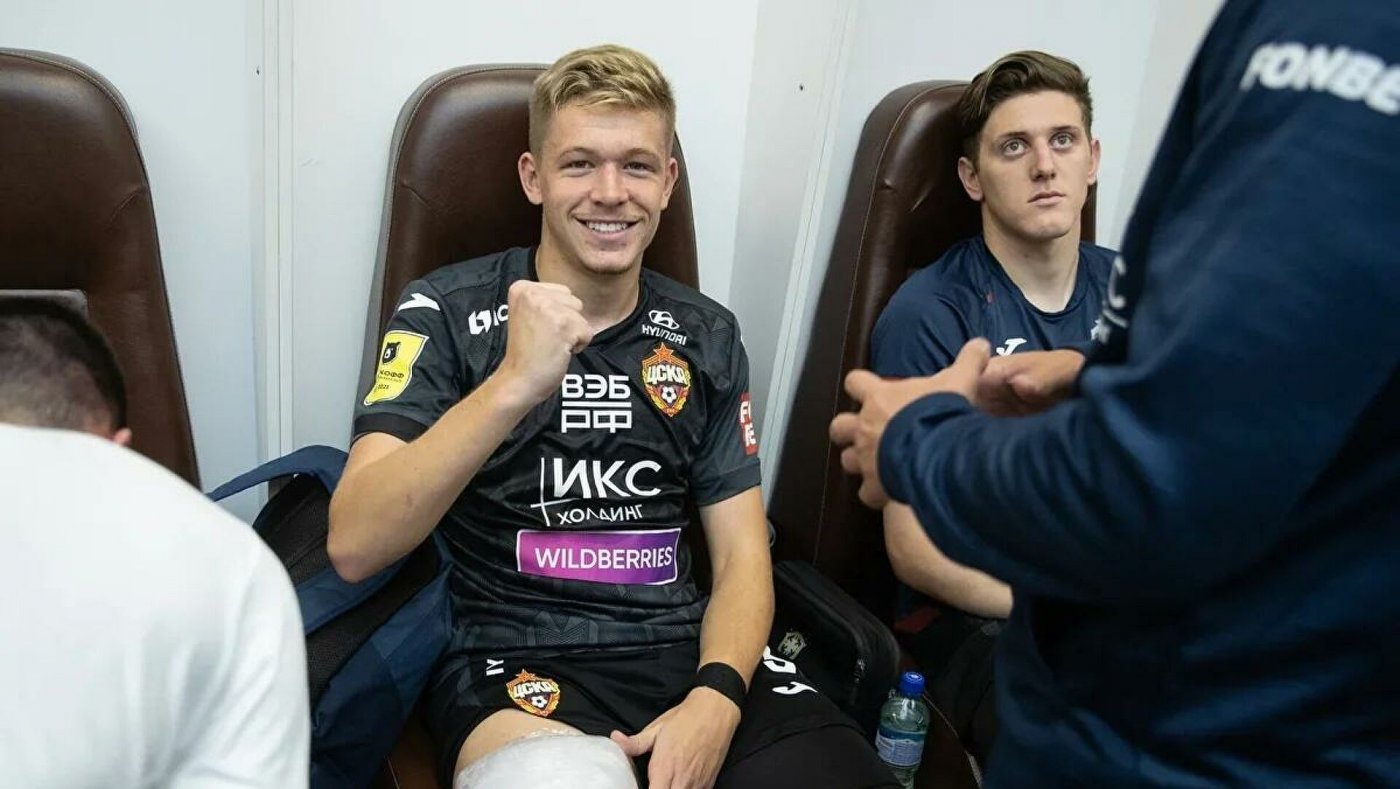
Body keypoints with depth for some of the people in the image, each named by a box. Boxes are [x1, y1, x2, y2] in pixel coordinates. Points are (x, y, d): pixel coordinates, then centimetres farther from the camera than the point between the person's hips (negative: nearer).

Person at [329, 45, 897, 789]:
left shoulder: (706, 334, 8)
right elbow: (354, 548, -15)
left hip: (690, 650, 4)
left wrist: (717, 698, -12)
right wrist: (513, 384, -27)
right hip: (517, 660, -4)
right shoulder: (447, 312, -3)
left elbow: (741, 554, 7)